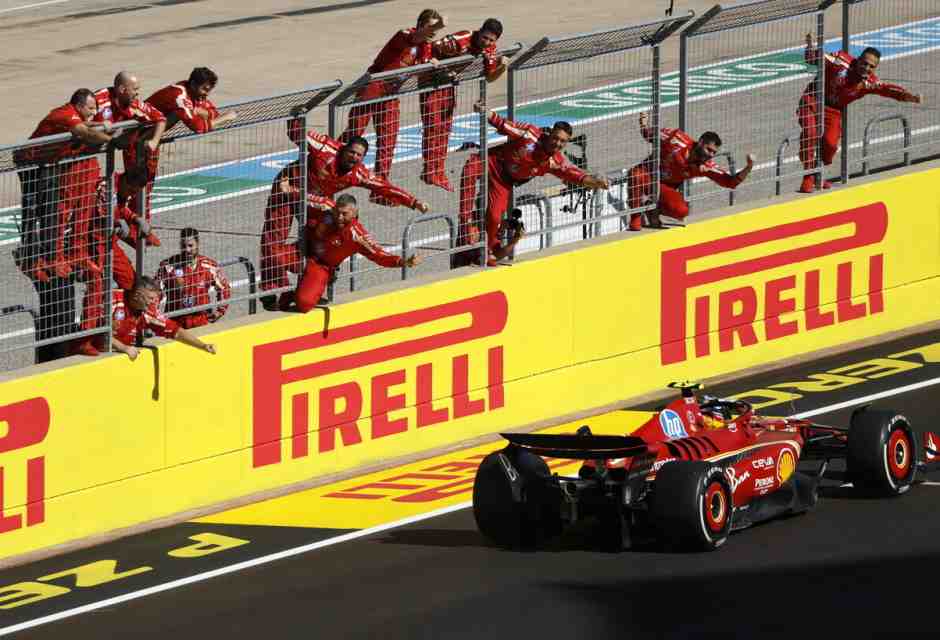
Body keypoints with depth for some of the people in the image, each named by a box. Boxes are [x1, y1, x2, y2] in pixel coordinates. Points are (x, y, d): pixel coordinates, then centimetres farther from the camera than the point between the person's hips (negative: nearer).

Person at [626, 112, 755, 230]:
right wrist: (644, 124, -32)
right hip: (647, 174, -2)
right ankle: (635, 218, -17)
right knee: (636, 175, -39)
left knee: (681, 211, -27)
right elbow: (650, 136, -10)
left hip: (665, 187, 2)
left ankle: (653, 209, 7)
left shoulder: (707, 166, -15)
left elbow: (731, 182, -19)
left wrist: (749, 167, -33)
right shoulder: (679, 141, -23)